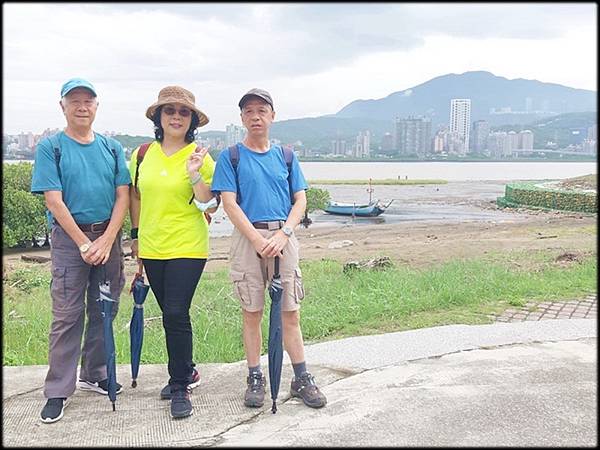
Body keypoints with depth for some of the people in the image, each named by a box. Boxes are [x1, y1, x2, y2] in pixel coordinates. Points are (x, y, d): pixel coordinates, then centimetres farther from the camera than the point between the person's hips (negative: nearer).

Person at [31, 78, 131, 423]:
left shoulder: (111, 147, 8)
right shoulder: (51, 147, -1)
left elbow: (123, 196, 2)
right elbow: (54, 200, -8)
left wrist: (106, 240, -9)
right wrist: (84, 243, -12)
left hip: (108, 236, 4)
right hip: (69, 237, -3)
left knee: (104, 311, 10)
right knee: (67, 315, -2)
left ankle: (95, 374, 26)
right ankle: (58, 391, 6)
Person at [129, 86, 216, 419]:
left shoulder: (199, 157, -4)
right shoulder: (143, 155, 7)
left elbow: (208, 204, -7)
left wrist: (195, 176, -22)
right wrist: (137, 235, 17)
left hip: (187, 247, -5)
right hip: (152, 247, 5)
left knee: (176, 314, -10)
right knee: (171, 313, 15)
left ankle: (180, 388, 3)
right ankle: (186, 371, 33)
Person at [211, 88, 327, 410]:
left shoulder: (285, 156, 12)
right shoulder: (231, 157, 4)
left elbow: (300, 200, 7)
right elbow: (229, 204, -5)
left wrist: (283, 233, -11)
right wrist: (258, 239, -15)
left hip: (283, 236, 2)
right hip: (247, 236, -2)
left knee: (290, 311, 2)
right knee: (252, 312, 4)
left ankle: (301, 379, 11)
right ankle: (254, 379, 16)